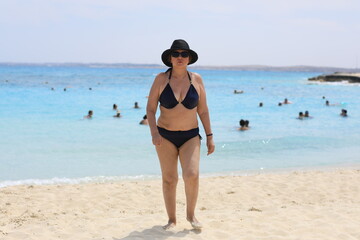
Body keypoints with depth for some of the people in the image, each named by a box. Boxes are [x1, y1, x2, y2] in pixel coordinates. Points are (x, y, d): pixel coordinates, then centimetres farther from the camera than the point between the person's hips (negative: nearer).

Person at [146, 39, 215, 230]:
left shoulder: (196, 79, -1)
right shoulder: (161, 79, -6)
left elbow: (203, 110, 3)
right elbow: (150, 109, -5)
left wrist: (209, 136, 1)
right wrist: (154, 133, -19)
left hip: (190, 136, 0)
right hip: (165, 136, 0)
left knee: (192, 175, -15)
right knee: (169, 179, 2)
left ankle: (191, 214, 7)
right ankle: (171, 219, 18)